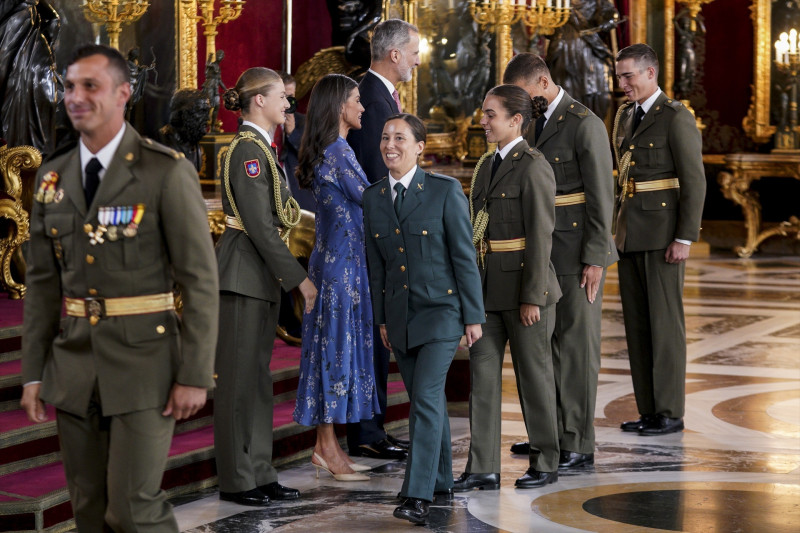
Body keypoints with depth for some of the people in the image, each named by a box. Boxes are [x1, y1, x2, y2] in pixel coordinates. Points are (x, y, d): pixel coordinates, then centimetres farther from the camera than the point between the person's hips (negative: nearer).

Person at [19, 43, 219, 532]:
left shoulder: (167, 172, -8)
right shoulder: (53, 178, 8)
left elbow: (201, 279, -9)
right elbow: (42, 282, 12)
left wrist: (195, 376, -12)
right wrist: (33, 372, 8)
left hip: (143, 361, -5)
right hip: (73, 365, 5)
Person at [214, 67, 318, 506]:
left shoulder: (261, 148, 16)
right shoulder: (247, 150, -15)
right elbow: (260, 225, -20)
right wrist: (298, 277, -18)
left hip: (261, 273, 10)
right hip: (243, 272, -10)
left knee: (257, 374, 12)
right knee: (239, 376, -3)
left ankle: (259, 473, 17)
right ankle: (235, 480, 3)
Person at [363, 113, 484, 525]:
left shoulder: (445, 191, -8)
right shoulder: (372, 198, 7)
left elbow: (464, 256, -7)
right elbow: (377, 264, 13)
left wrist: (473, 316, -8)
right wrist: (381, 318, 13)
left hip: (441, 309, -5)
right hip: (400, 314, 5)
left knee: (426, 396, -14)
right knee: (425, 400, 13)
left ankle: (417, 497, -15)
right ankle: (442, 482, 28)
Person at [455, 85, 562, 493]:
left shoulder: (533, 167, -11)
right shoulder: (487, 165, 13)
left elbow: (540, 235, -15)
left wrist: (532, 297, -17)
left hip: (524, 285, -7)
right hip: (487, 287, 8)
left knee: (533, 374, 4)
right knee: (482, 374, 4)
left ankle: (545, 463, 18)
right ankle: (483, 469, 7)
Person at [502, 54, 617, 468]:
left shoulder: (584, 124, -12)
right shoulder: (533, 124, 13)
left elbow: (601, 196, -15)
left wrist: (595, 260, -17)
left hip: (577, 256, -8)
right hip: (543, 254, 8)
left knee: (576, 345, -4)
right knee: (546, 343, 13)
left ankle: (578, 444, 2)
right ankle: (552, 432, 23)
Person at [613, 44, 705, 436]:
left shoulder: (676, 117, -10)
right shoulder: (625, 116, 15)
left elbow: (694, 181, -13)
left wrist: (684, 239, -18)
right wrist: (619, 229, 17)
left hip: (663, 234, -8)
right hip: (630, 235, 8)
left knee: (665, 321, -5)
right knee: (636, 322, 7)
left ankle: (670, 412, 1)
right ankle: (648, 409, 13)